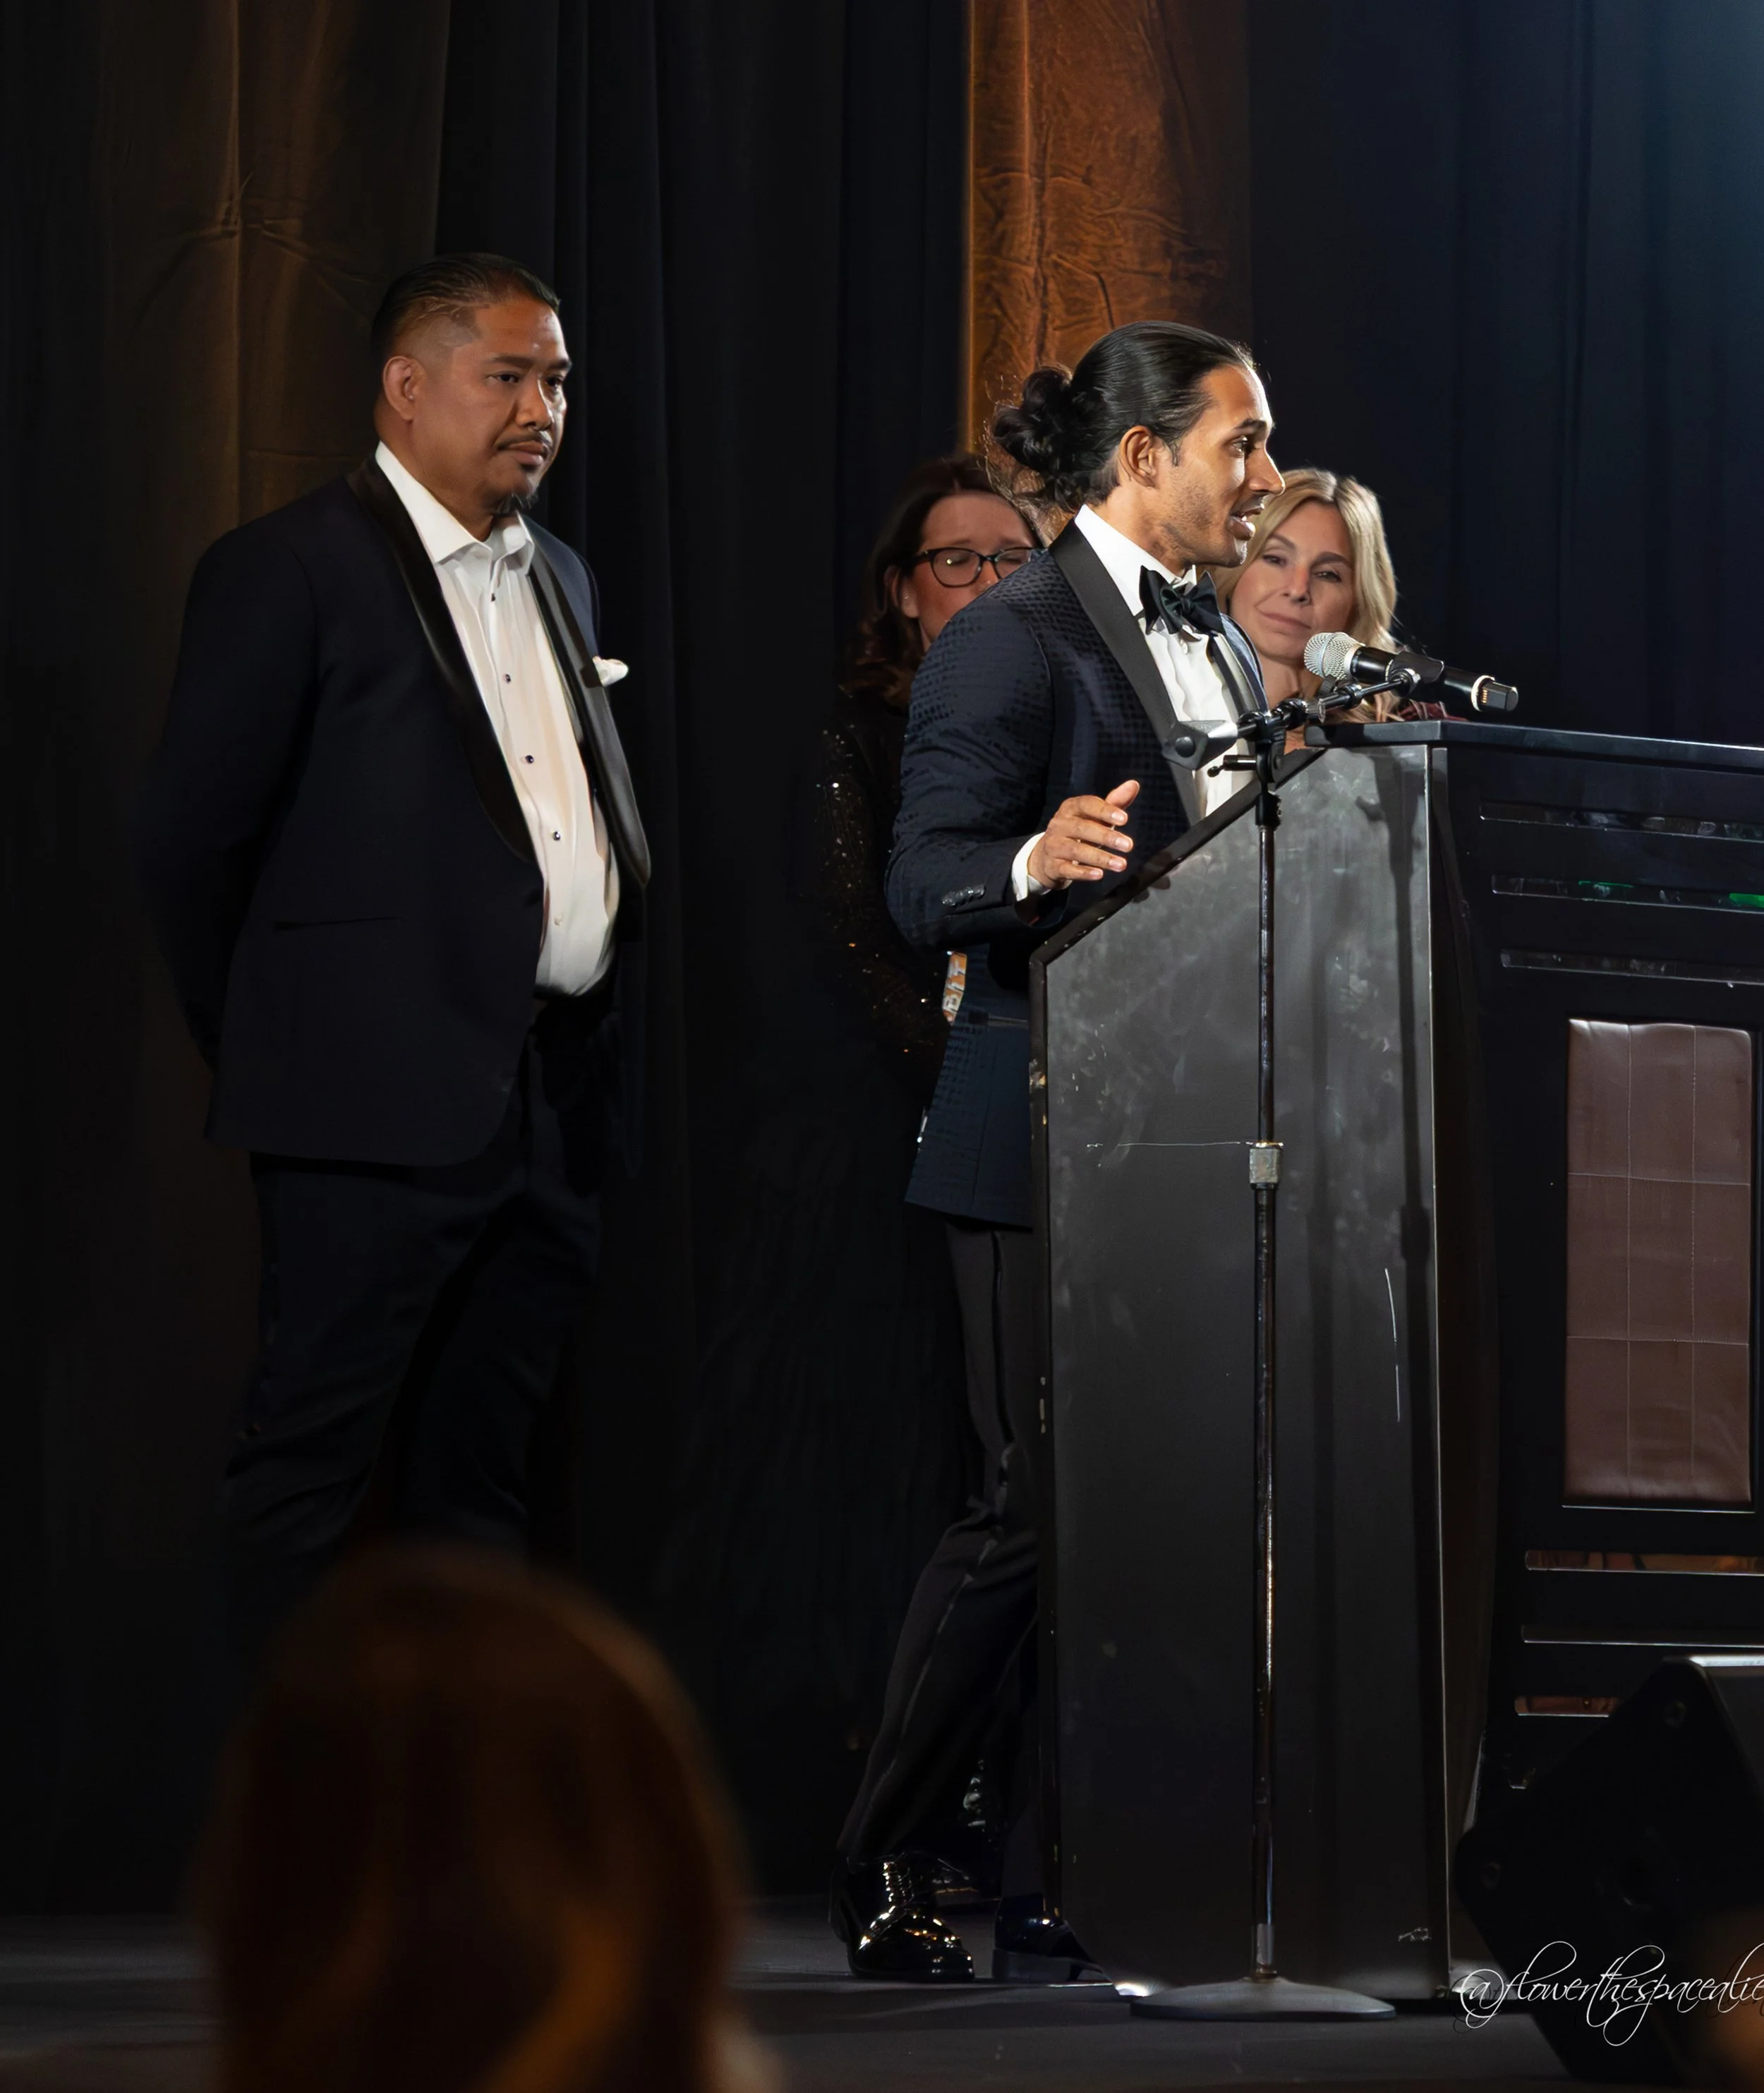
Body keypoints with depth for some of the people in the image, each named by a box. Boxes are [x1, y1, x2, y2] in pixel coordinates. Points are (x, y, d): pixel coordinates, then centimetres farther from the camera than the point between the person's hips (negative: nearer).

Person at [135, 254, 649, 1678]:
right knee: (312, 1460, -3)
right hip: (386, 1101, -7)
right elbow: (190, 840, -5)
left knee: (483, 1469, 12)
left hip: (557, 1093, 7)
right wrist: (265, 1048, 1)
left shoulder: (559, 582, 18)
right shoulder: (291, 570, -5)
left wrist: (601, 1056, 12)